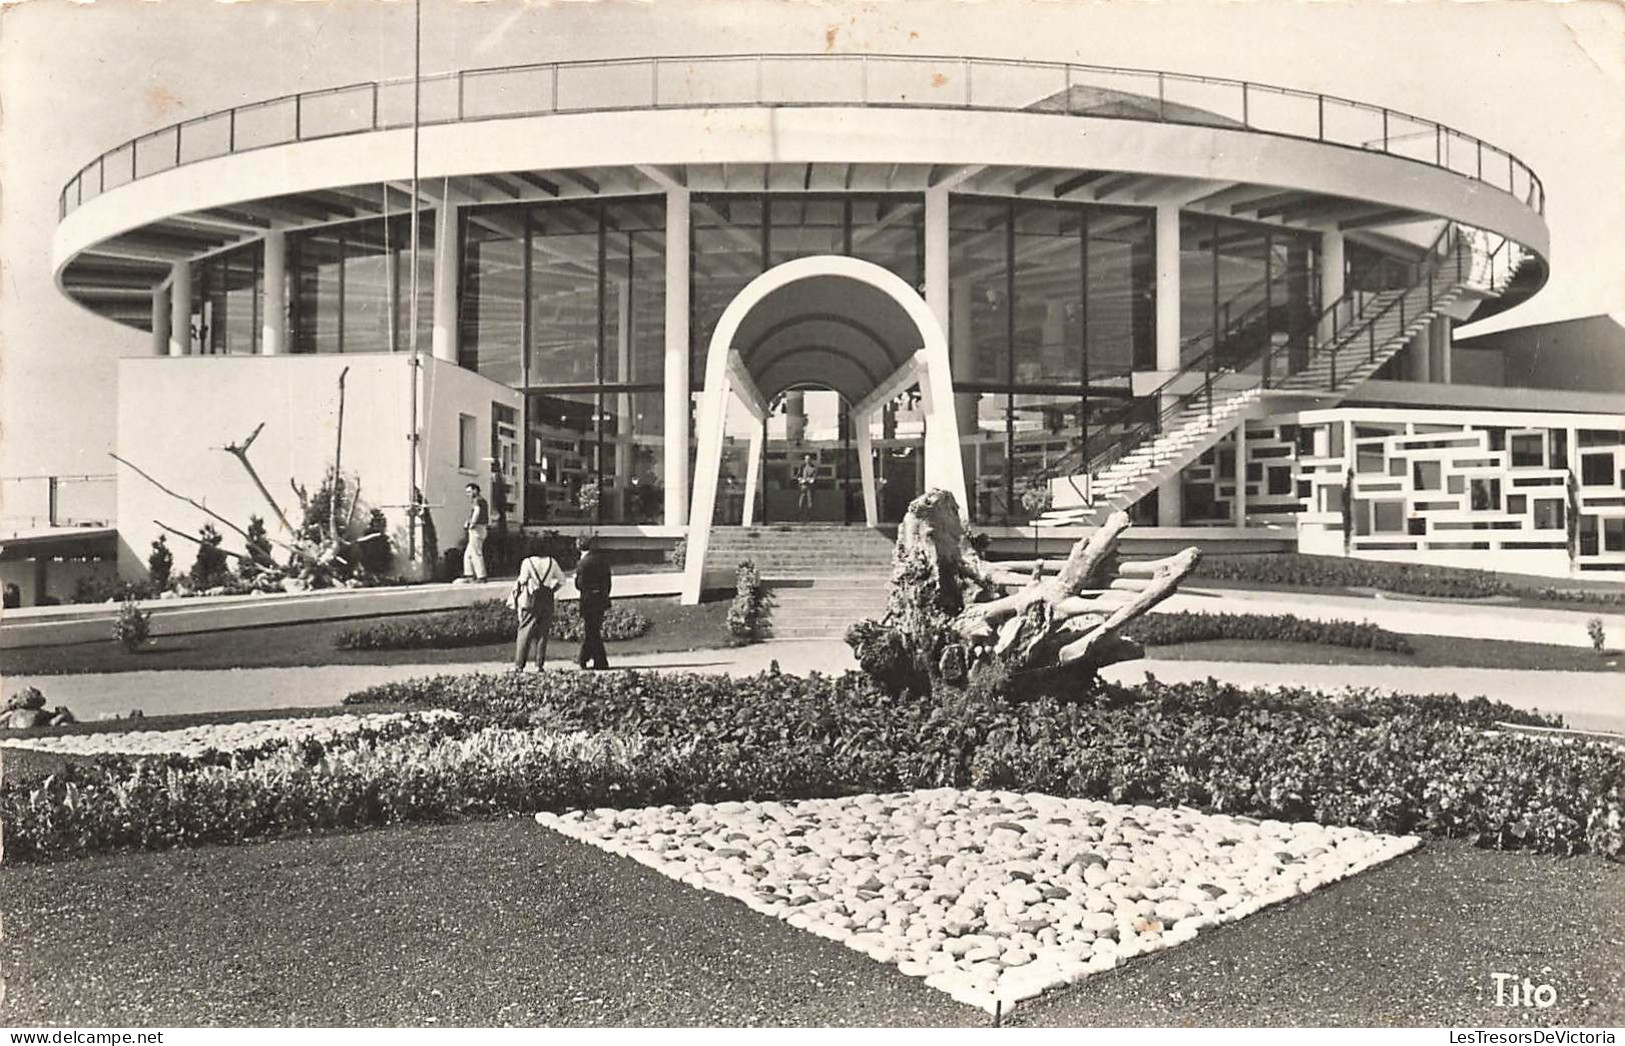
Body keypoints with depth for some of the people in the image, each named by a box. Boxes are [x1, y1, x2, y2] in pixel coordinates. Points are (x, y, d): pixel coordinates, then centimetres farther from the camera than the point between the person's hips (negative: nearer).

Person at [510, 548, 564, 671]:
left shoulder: (527, 562, -8)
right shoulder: (551, 562, 1)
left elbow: (522, 581, -8)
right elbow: (561, 579, 10)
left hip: (532, 601, -2)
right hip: (547, 601, 3)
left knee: (524, 633, 2)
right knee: (542, 634, 9)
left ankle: (519, 665, -2)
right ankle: (539, 665, 7)